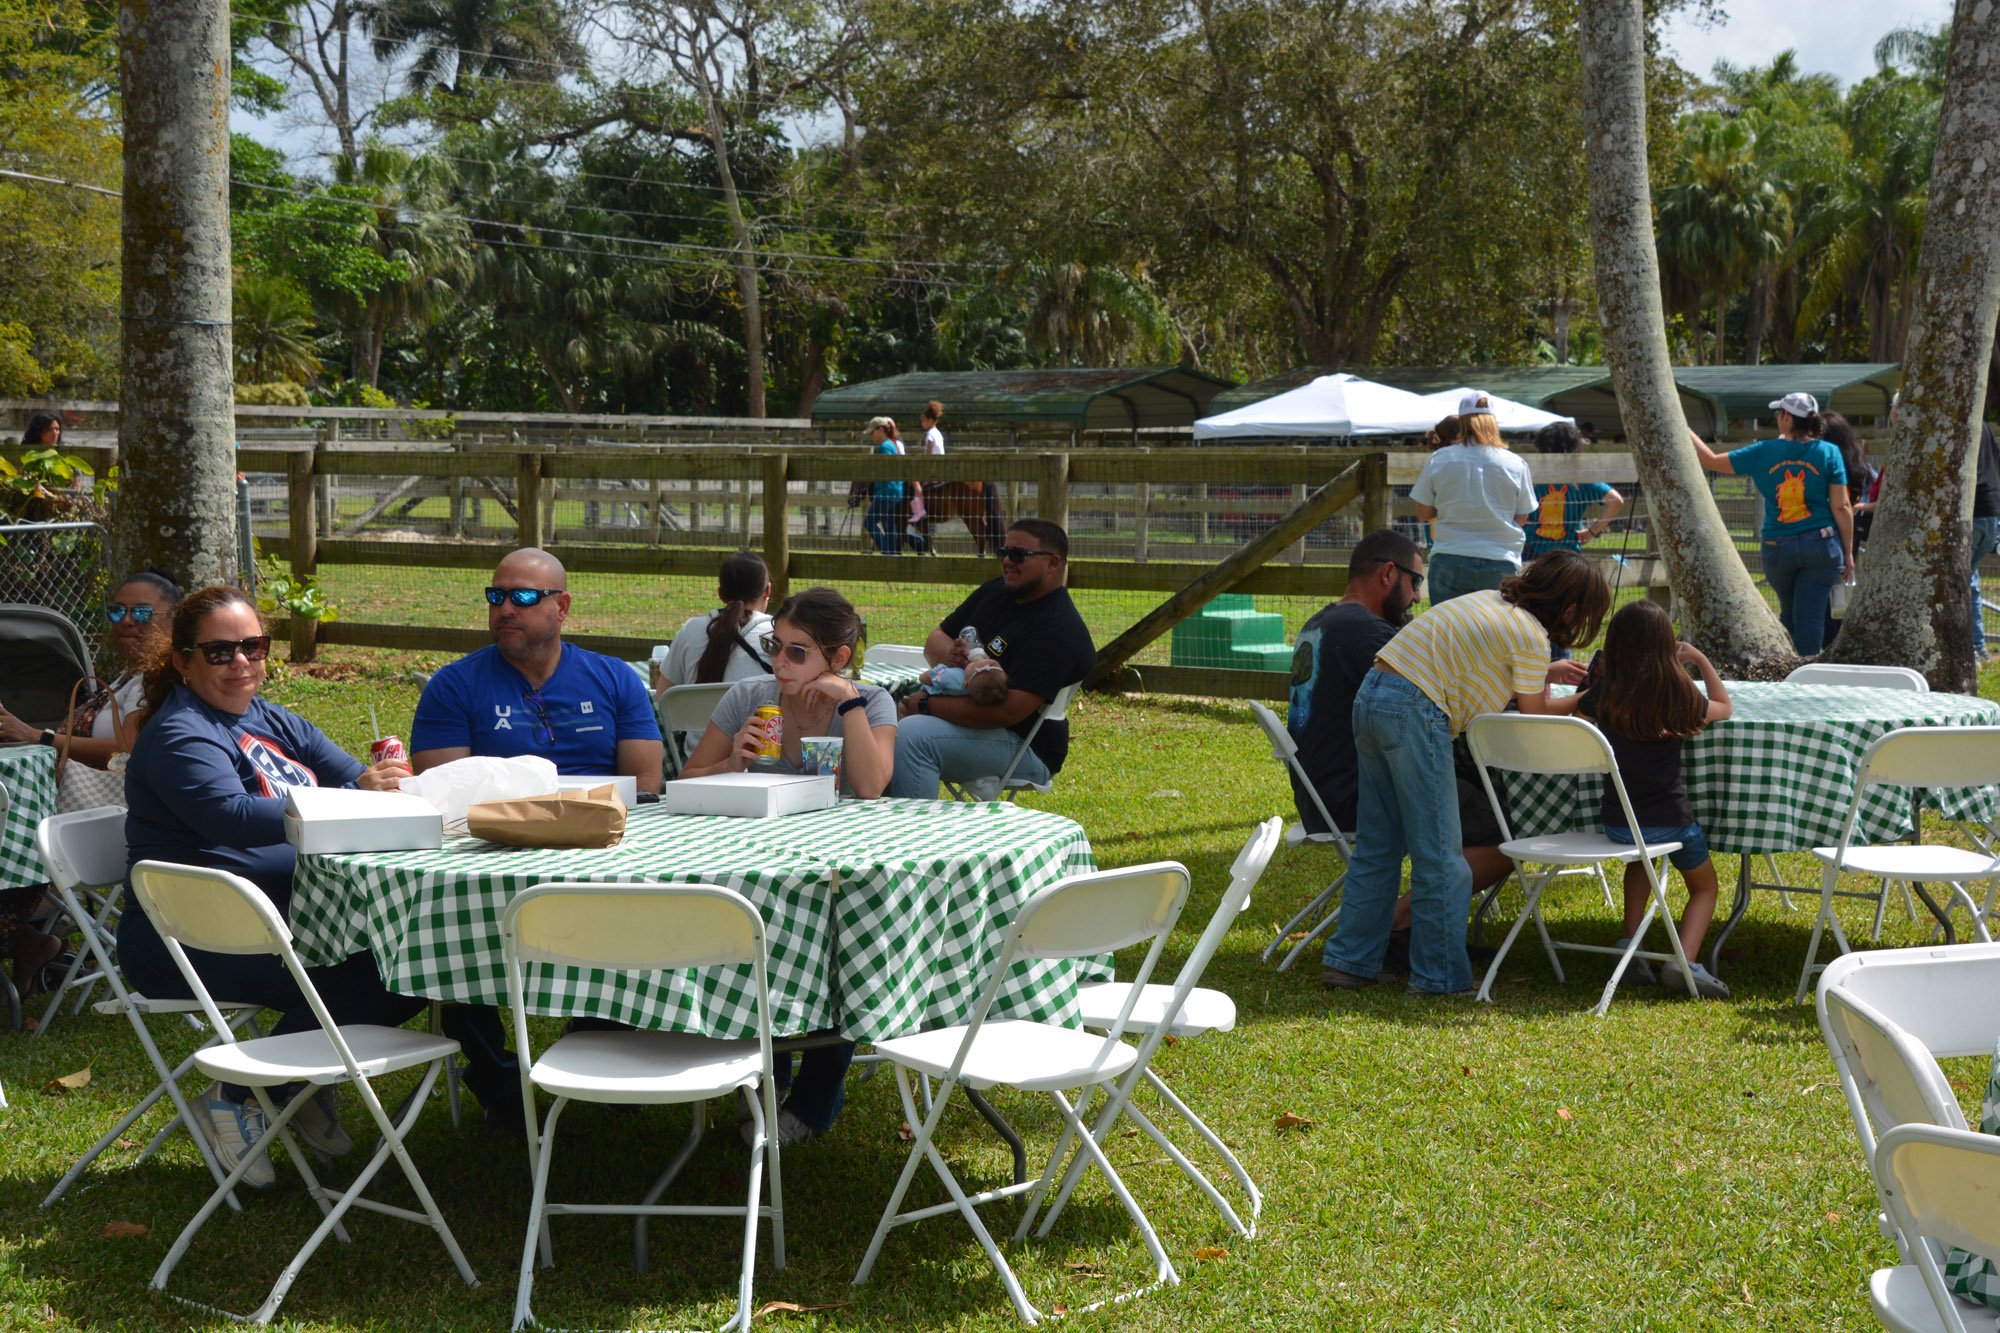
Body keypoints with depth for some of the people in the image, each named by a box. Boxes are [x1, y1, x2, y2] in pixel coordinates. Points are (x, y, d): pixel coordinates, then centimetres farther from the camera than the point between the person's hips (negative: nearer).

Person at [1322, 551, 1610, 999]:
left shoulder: (1492, 601, 16)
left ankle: (1350, 960, 20)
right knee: (1440, 855, 0)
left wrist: (1547, 672, 32)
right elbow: (1534, 718, 1)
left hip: (1372, 696, 9)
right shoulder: (1531, 637, -8)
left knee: (1378, 844, 16)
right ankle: (1441, 976, 6)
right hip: (1414, 713, -9)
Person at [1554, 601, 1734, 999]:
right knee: (1705, 887, 23)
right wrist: (1701, 660, 21)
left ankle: (1629, 944, 21)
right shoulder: (1680, 696, -8)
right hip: (1671, 819, -2)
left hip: (1617, 822, 2)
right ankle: (1684, 961, -2)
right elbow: (1724, 708, 13)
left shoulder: (1603, 695, -7)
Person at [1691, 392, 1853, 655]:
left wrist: (1684, 430, 18)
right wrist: (1848, 552, 2)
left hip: (1777, 547, 2)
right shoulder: (1828, 453, -2)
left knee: (1789, 614, 20)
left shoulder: (1763, 452, -1)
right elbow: (1841, 507, -4)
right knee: (1811, 616, -2)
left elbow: (1711, 460, 5)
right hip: (1821, 545, -1)